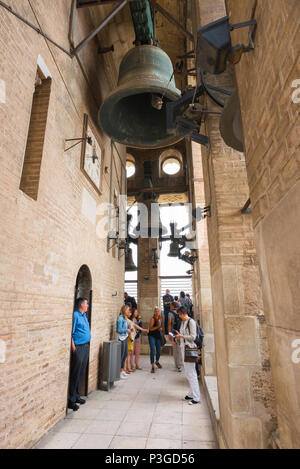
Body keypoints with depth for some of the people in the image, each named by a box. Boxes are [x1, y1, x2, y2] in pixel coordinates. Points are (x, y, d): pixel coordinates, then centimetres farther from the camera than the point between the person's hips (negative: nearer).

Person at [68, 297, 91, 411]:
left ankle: (76, 396, 29)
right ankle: (71, 400, 10)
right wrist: (73, 348, -19)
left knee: (81, 373, 16)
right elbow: (71, 333, -17)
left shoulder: (84, 315, 13)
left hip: (86, 346, 9)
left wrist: (88, 344, 15)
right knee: (75, 374, -1)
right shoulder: (75, 315, -14)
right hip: (78, 347, -9)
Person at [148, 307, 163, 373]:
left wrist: (161, 328, 0)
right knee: (153, 350, -13)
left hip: (158, 336, 6)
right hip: (152, 336, -6)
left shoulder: (160, 318, 7)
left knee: (158, 351, 13)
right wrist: (157, 327, -26)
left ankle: (157, 362, 41)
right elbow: (150, 328, -16)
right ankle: (152, 367, -6)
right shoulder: (153, 319, -13)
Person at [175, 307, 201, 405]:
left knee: (191, 372, -4)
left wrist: (181, 336, -15)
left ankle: (196, 398, 4)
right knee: (187, 373, 14)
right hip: (184, 348, 9)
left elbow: (193, 337, -16)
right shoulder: (183, 322, 12)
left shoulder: (191, 322, -14)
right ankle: (191, 394, 26)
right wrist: (178, 336, 4)